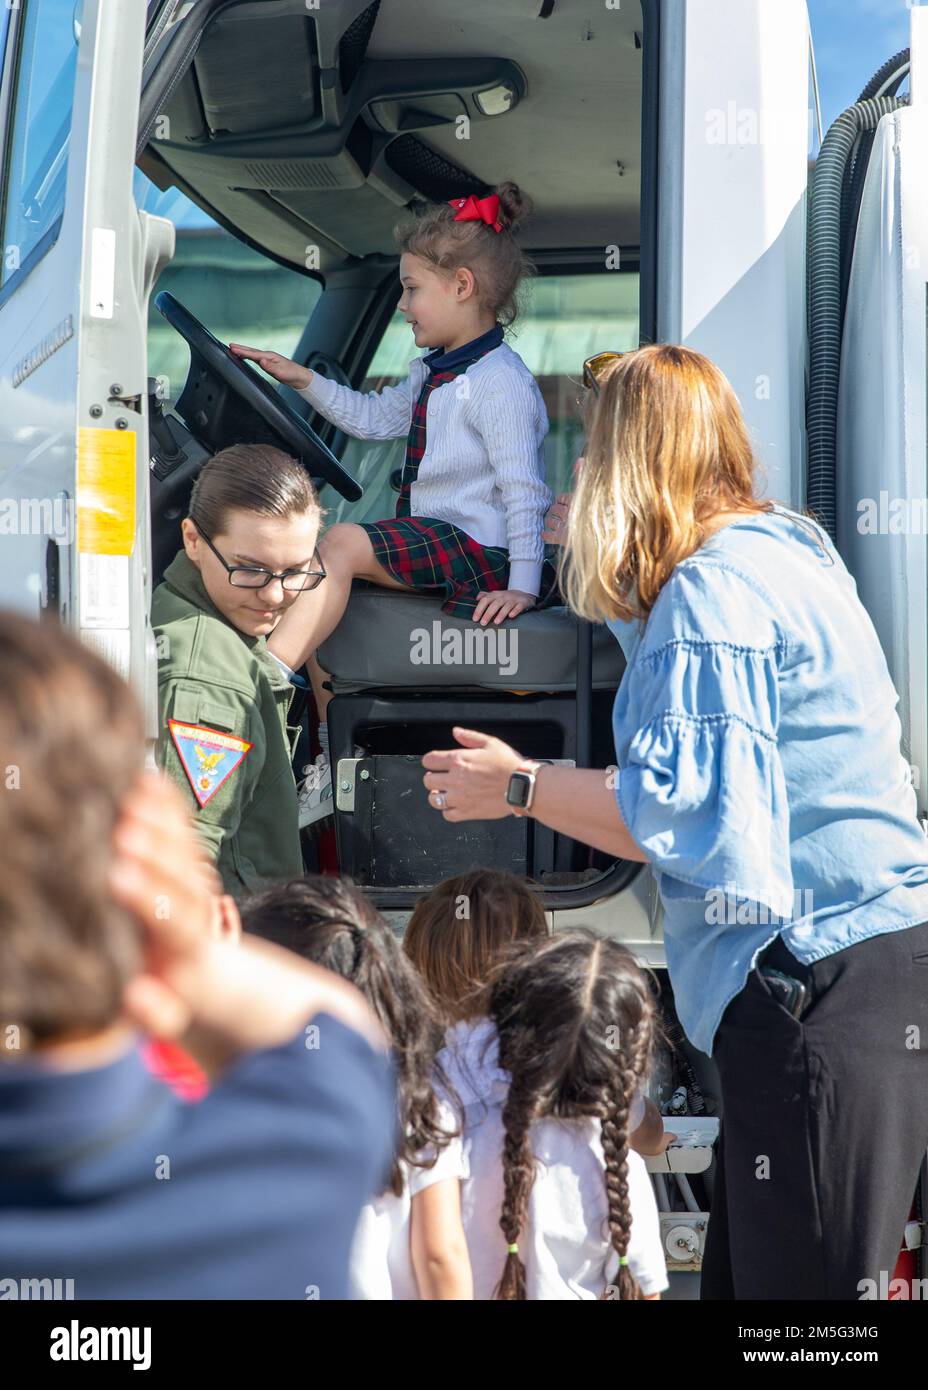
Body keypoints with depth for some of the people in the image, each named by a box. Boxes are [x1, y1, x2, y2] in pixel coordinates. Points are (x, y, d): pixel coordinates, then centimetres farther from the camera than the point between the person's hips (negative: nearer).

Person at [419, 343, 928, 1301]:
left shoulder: (710, 589, -12)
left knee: (806, 1286, -7)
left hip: (821, 986, -10)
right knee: (745, 1279, 13)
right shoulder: (785, 552, 18)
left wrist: (517, 786, -7)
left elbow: (687, 810, -19)